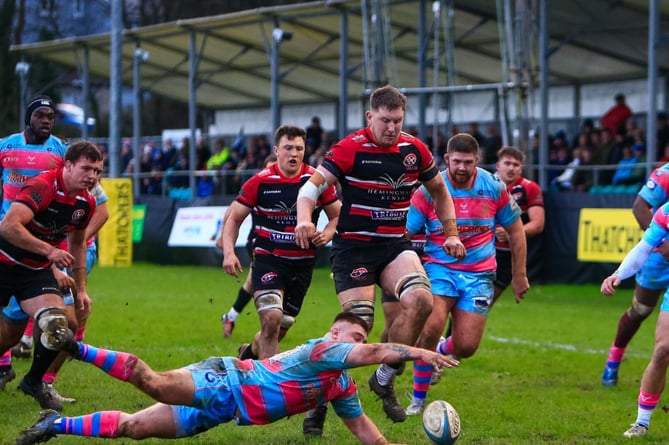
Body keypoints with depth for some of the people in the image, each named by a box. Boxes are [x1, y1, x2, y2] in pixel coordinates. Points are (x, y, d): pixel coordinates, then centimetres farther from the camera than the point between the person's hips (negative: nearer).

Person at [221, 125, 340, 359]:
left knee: (281, 328, 13)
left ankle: (251, 353, 43)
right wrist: (228, 252, -13)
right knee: (271, 318, -23)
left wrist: (327, 234, -12)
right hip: (268, 259, -3)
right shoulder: (260, 182, -8)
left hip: (303, 263, 3)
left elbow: (337, 215, 9)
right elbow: (233, 217, 0)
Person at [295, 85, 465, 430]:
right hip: (354, 246, -4)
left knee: (420, 300, -22)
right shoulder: (350, 148, -11)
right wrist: (304, 219, -39)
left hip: (395, 245, 4)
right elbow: (313, 185, -19)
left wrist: (451, 233, 13)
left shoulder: (414, 149, 4)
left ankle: (384, 379, -2)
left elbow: (439, 190, 20)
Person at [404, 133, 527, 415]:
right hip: (439, 267, -2)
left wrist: (519, 275, 10)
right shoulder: (429, 190, -9)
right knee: (431, 328, -26)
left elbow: (515, 230, 9)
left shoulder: (494, 188, -3)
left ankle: (442, 350, 34)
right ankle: (418, 399, -7)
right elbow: (404, 233, -4)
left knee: (466, 347, -6)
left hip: (479, 273, 2)